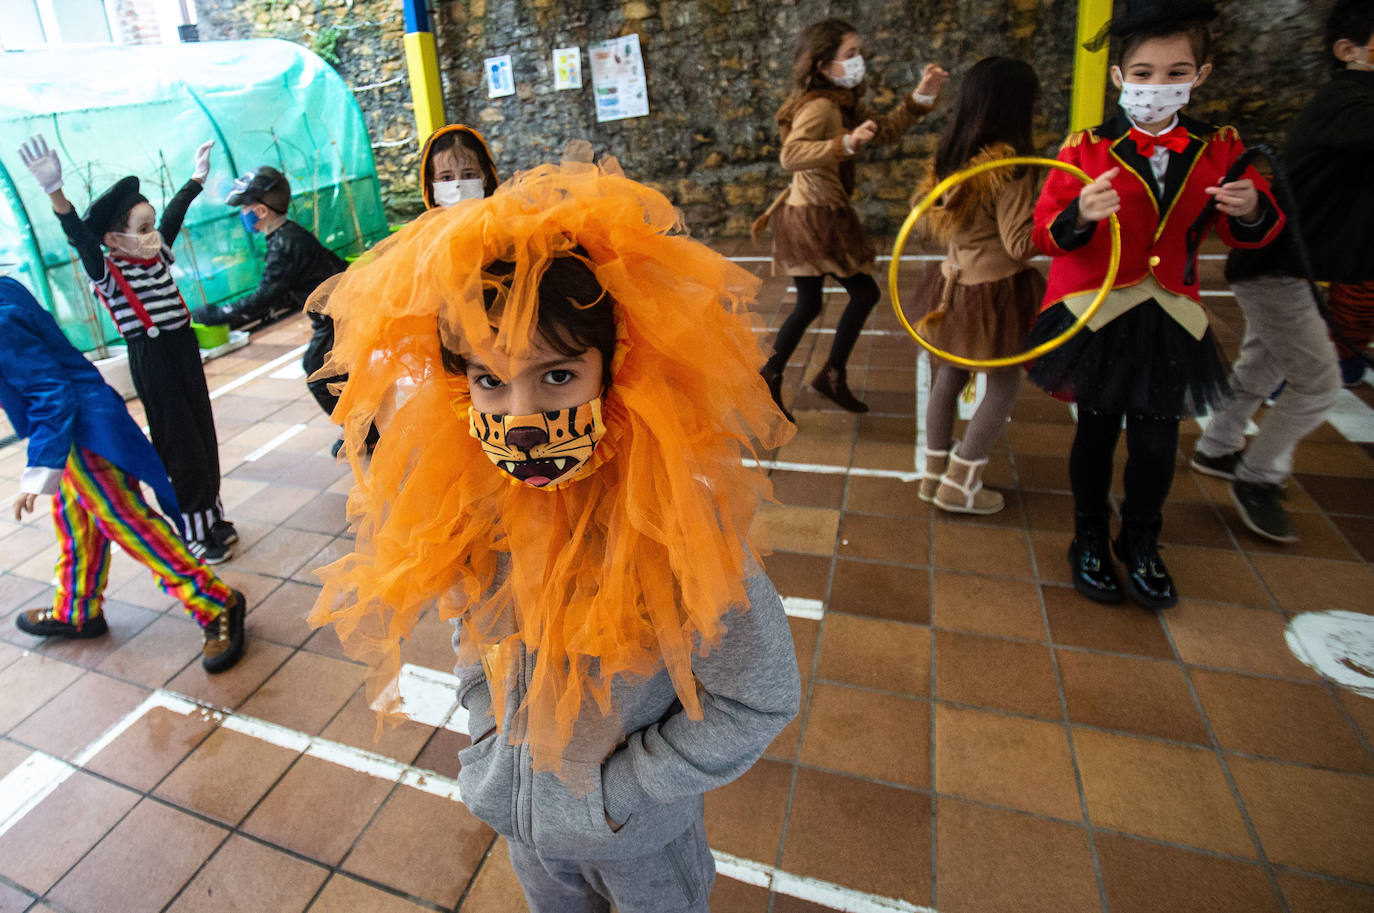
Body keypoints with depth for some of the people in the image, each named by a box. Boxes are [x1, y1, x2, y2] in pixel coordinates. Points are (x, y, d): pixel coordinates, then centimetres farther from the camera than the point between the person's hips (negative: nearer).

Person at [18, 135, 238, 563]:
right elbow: (81, 238, -30)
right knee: (179, 447, -1)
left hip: (185, 351, 7)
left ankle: (211, 519, 27)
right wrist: (56, 194, -46)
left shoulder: (159, 254, 8)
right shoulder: (108, 272, -11)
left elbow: (174, 214, 21)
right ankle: (192, 534, 12)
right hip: (151, 362, -7)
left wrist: (197, 178, 32)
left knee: (203, 436, 13)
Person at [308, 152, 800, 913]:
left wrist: (618, 790, -17)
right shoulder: (459, 495, -18)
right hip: (518, 812, 4)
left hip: (637, 831, -3)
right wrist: (486, 729, -2)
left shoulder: (674, 517, -34)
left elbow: (759, 699, -24)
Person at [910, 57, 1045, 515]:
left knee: (950, 375, 15)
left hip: (955, 280, 7)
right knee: (1004, 384, 7)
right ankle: (959, 485, 10)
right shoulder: (1009, 167, -20)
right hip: (995, 288, -7)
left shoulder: (950, 154, 2)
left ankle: (935, 474, 24)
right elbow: (1020, 244, -20)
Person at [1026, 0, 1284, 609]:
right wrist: (1080, 216, -31)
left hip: (1166, 319, 3)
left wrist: (1251, 210, -14)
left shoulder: (1218, 149, 3)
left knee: (1157, 442, 6)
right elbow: (1046, 234, -10)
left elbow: (1244, 236, 9)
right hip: (1095, 314, -2)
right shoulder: (1087, 148, -7)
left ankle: (1141, 543, 32)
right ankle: (1090, 540, 31)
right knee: (1097, 431, 10)